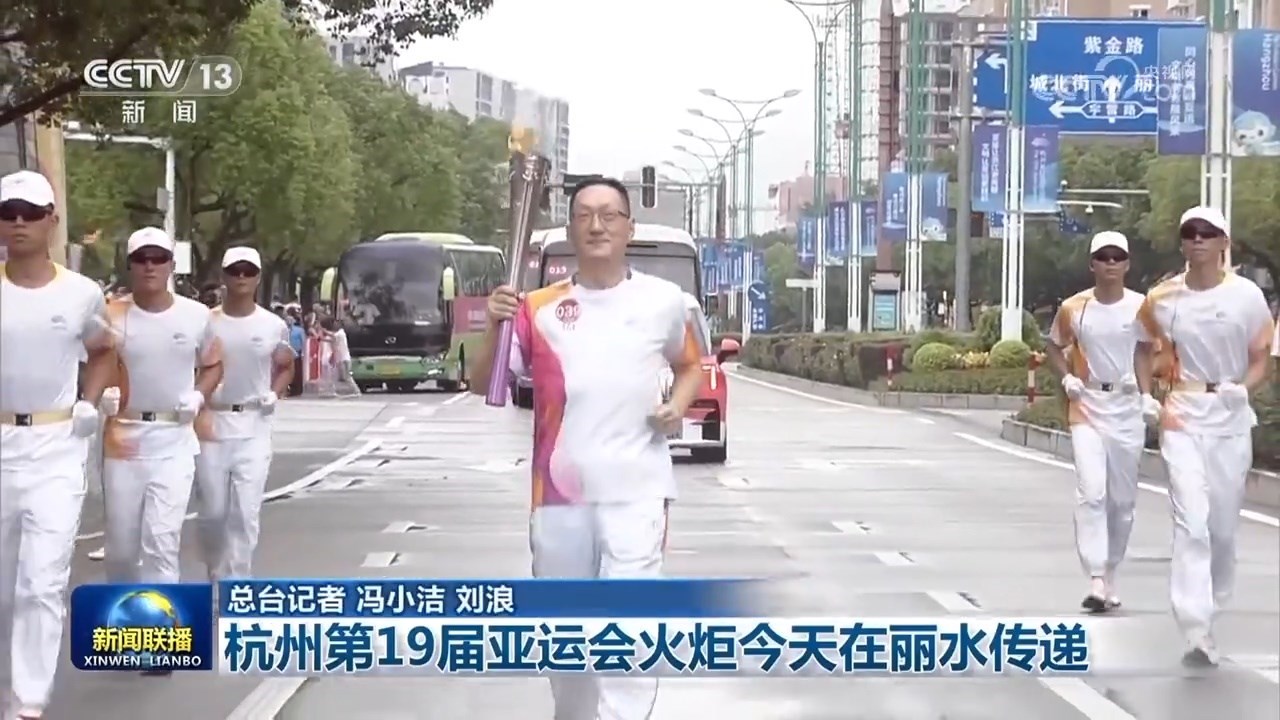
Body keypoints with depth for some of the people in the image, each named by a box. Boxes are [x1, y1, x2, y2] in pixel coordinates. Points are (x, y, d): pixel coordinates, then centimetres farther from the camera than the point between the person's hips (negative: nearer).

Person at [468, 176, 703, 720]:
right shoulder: (539, 308, 4)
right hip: (559, 492, 2)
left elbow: (691, 367, 21)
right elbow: (484, 386, 0)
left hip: (635, 490, -2)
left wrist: (678, 404, 0)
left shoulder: (664, 301, 4)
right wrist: (496, 325, -17)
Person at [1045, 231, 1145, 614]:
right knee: (1091, 492, -14)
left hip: (1128, 409, 1)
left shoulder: (1140, 307, -3)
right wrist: (1067, 378, -3)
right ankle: (1095, 582, -17)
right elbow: (1055, 347, 14)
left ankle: (1110, 575, 26)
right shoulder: (1073, 308, -2)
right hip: (1087, 409, -1)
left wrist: (1143, 376, -11)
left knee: (1122, 499, 9)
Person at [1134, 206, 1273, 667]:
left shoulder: (1246, 296, -4)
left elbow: (1262, 362, 0)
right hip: (1182, 419, -1)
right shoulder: (1162, 299, 0)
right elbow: (1144, 347, 17)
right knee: (1191, 522, -13)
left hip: (1231, 419, 1)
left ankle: (1211, 605, 33)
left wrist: (1242, 388, -20)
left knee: (1223, 526, 10)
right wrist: (1147, 397, 4)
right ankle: (1197, 632, -18)